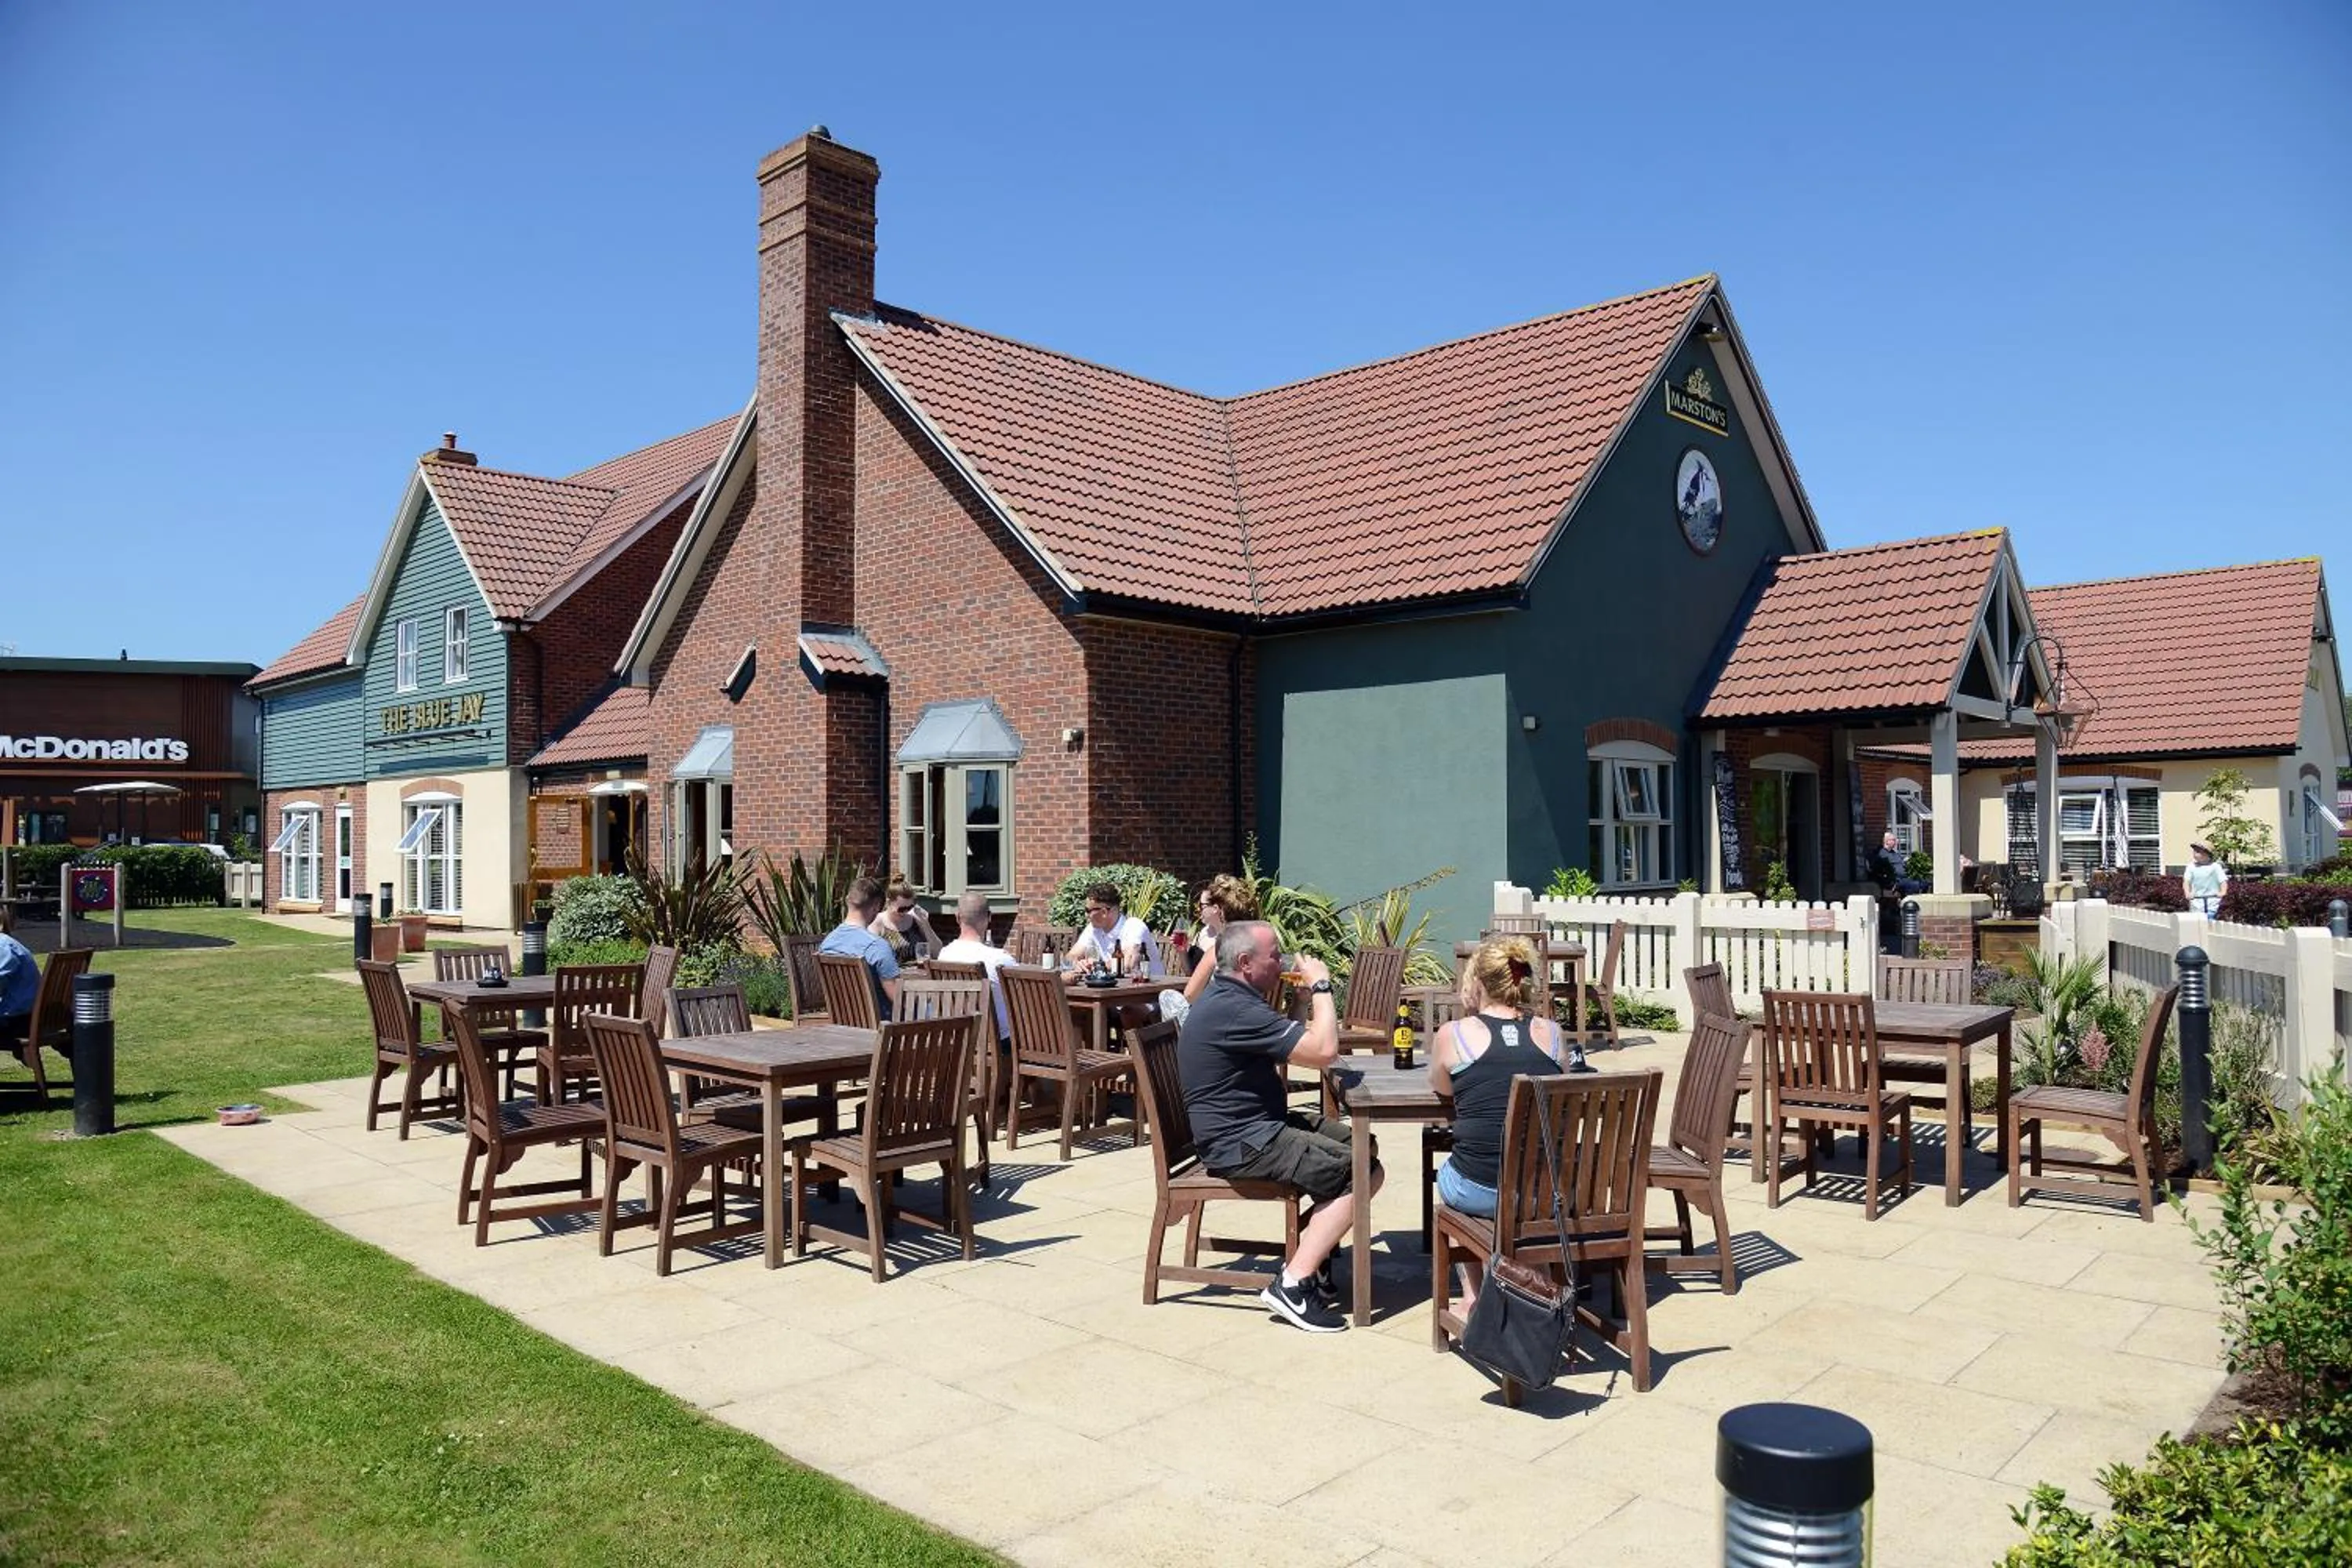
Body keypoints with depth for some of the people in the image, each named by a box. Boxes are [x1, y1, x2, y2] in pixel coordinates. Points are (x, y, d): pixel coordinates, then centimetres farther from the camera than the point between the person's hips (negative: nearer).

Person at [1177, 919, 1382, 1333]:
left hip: (1257, 1125, 11)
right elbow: (1323, 1050, -26)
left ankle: (1312, 1252, 12)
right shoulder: (1233, 1010, -23)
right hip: (1241, 1144, -11)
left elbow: (1293, 1047, 22)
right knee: (1361, 1174, -16)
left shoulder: (1229, 999, 12)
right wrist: (1320, 985, -14)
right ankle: (1293, 1285, -13)